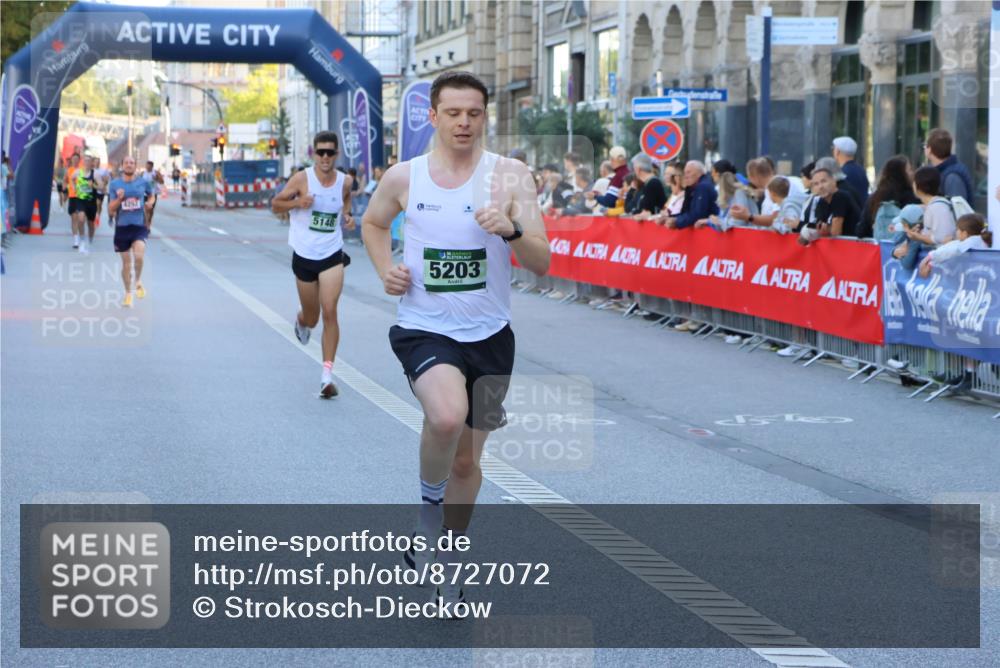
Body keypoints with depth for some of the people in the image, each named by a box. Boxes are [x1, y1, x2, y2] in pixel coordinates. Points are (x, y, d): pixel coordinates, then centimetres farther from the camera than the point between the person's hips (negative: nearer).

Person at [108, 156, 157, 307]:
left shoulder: (143, 183, 2)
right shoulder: (114, 184, 1)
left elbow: (152, 194, 23)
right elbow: (110, 211, -1)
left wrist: (150, 202, 1)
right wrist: (119, 199, -19)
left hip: (140, 226, -1)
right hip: (122, 227, 1)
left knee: (139, 256, -24)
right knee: (126, 263, 7)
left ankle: (138, 282, 4)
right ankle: (128, 293, 26)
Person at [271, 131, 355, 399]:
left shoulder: (345, 181, -1)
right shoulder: (302, 179, -9)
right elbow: (275, 205, -2)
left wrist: (347, 214, 2)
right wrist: (297, 202, -21)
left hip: (332, 256, 0)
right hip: (304, 256, 0)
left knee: (329, 312, -15)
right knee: (311, 318, 13)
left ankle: (327, 374, -13)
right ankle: (301, 320, 54)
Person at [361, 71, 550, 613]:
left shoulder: (509, 175, -7)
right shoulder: (403, 177, -2)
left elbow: (541, 263, -11)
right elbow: (373, 223, 19)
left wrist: (512, 230, -32)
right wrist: (385, 270, 0)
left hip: (488, 335, 1)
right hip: (424, 328, -1)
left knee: (467, 459, 13)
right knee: (447, 416, -32)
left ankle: (446, 559, 35)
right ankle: (430, 501, -3)